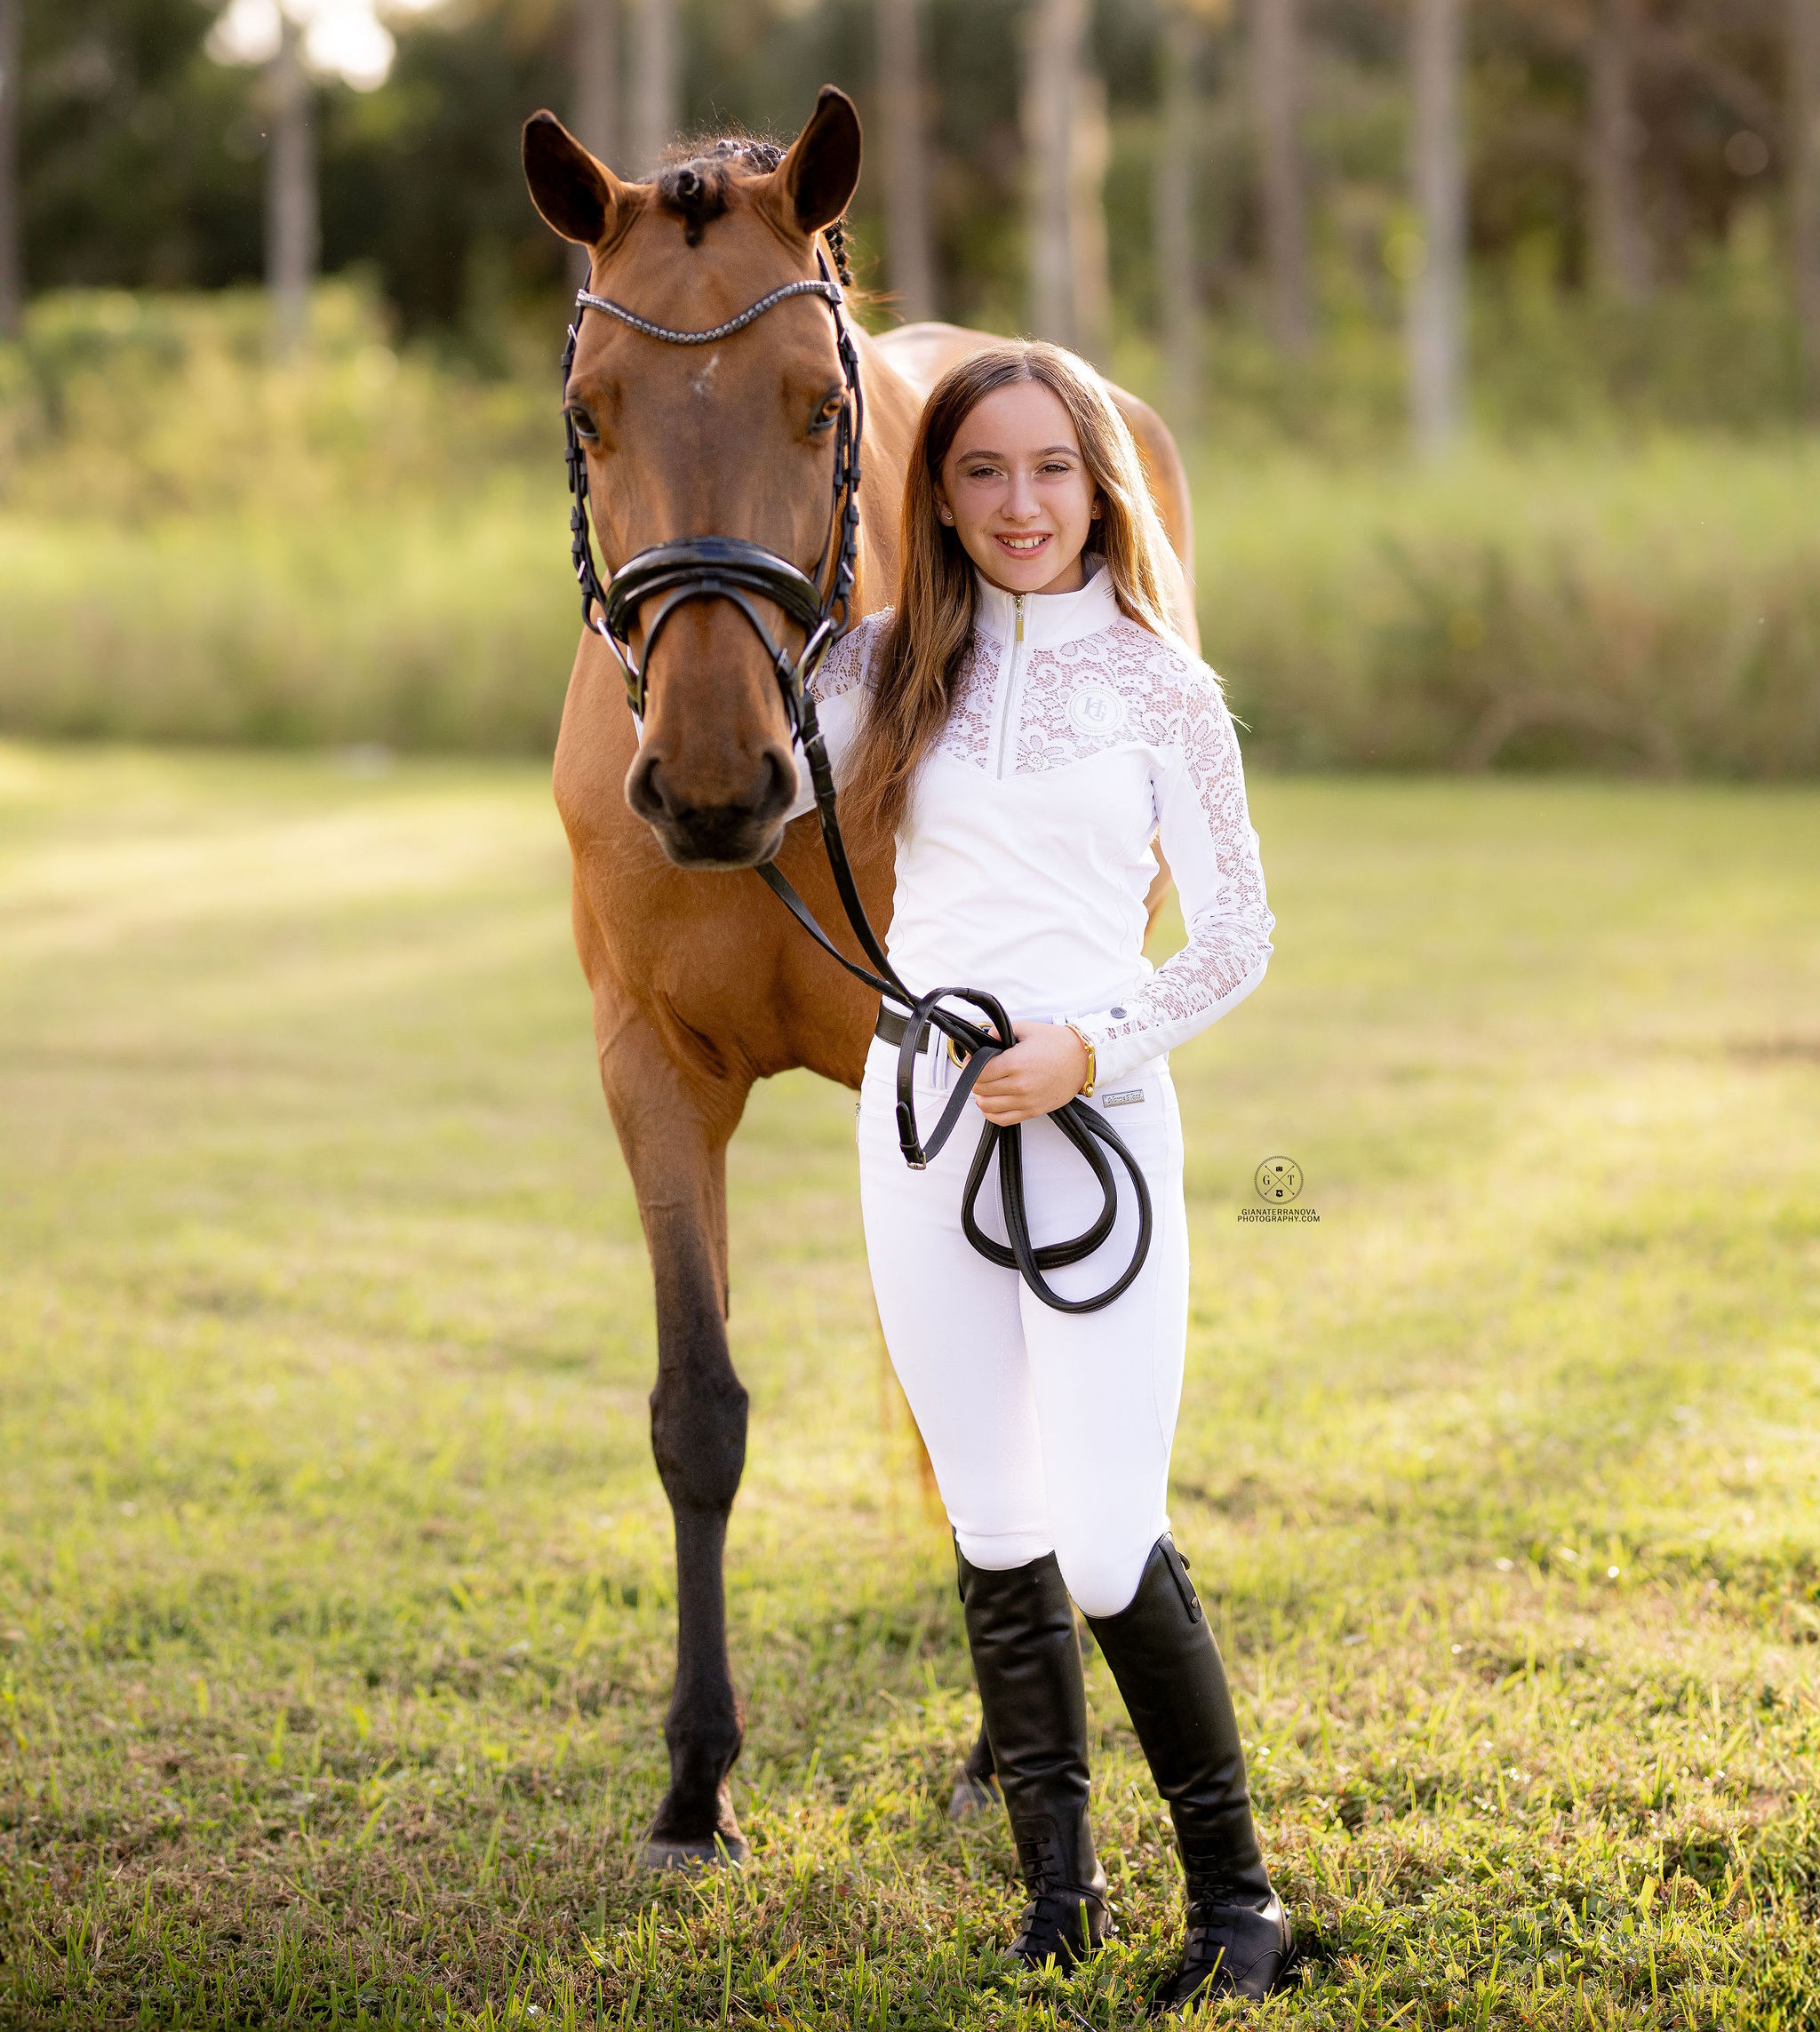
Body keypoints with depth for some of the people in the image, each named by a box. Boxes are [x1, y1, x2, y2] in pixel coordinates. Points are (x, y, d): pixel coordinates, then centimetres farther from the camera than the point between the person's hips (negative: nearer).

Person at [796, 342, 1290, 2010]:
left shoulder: (1160, 687, 2)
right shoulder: (884, 665, 8)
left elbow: (1238, 936, 3)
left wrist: (1093, 1047, -13)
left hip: (1096, 1121, -3)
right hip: (921, 1114, 3)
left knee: (1106, 1544, -9)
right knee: (994, 1537, 8)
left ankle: (1237, 1890, 9)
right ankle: (1061, 1887, 21)